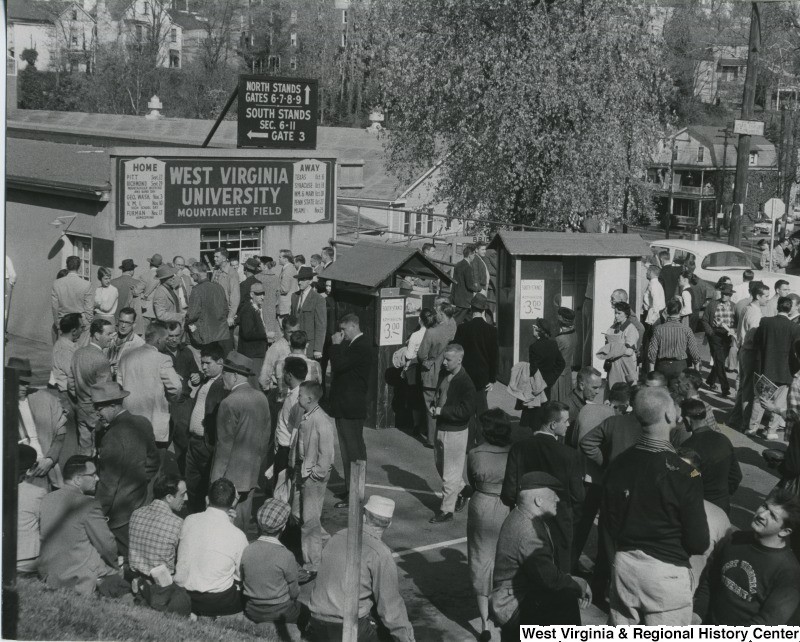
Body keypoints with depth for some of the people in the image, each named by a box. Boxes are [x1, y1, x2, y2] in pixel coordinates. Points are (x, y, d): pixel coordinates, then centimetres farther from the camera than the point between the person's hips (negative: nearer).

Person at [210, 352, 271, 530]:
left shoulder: (230, 403, -17)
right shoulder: (261, 398, 5)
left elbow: (225, 443, -16)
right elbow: (266, 434, 12)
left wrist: (217, 477, -10)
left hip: (232, 475, -7)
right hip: (253, 474, 7)